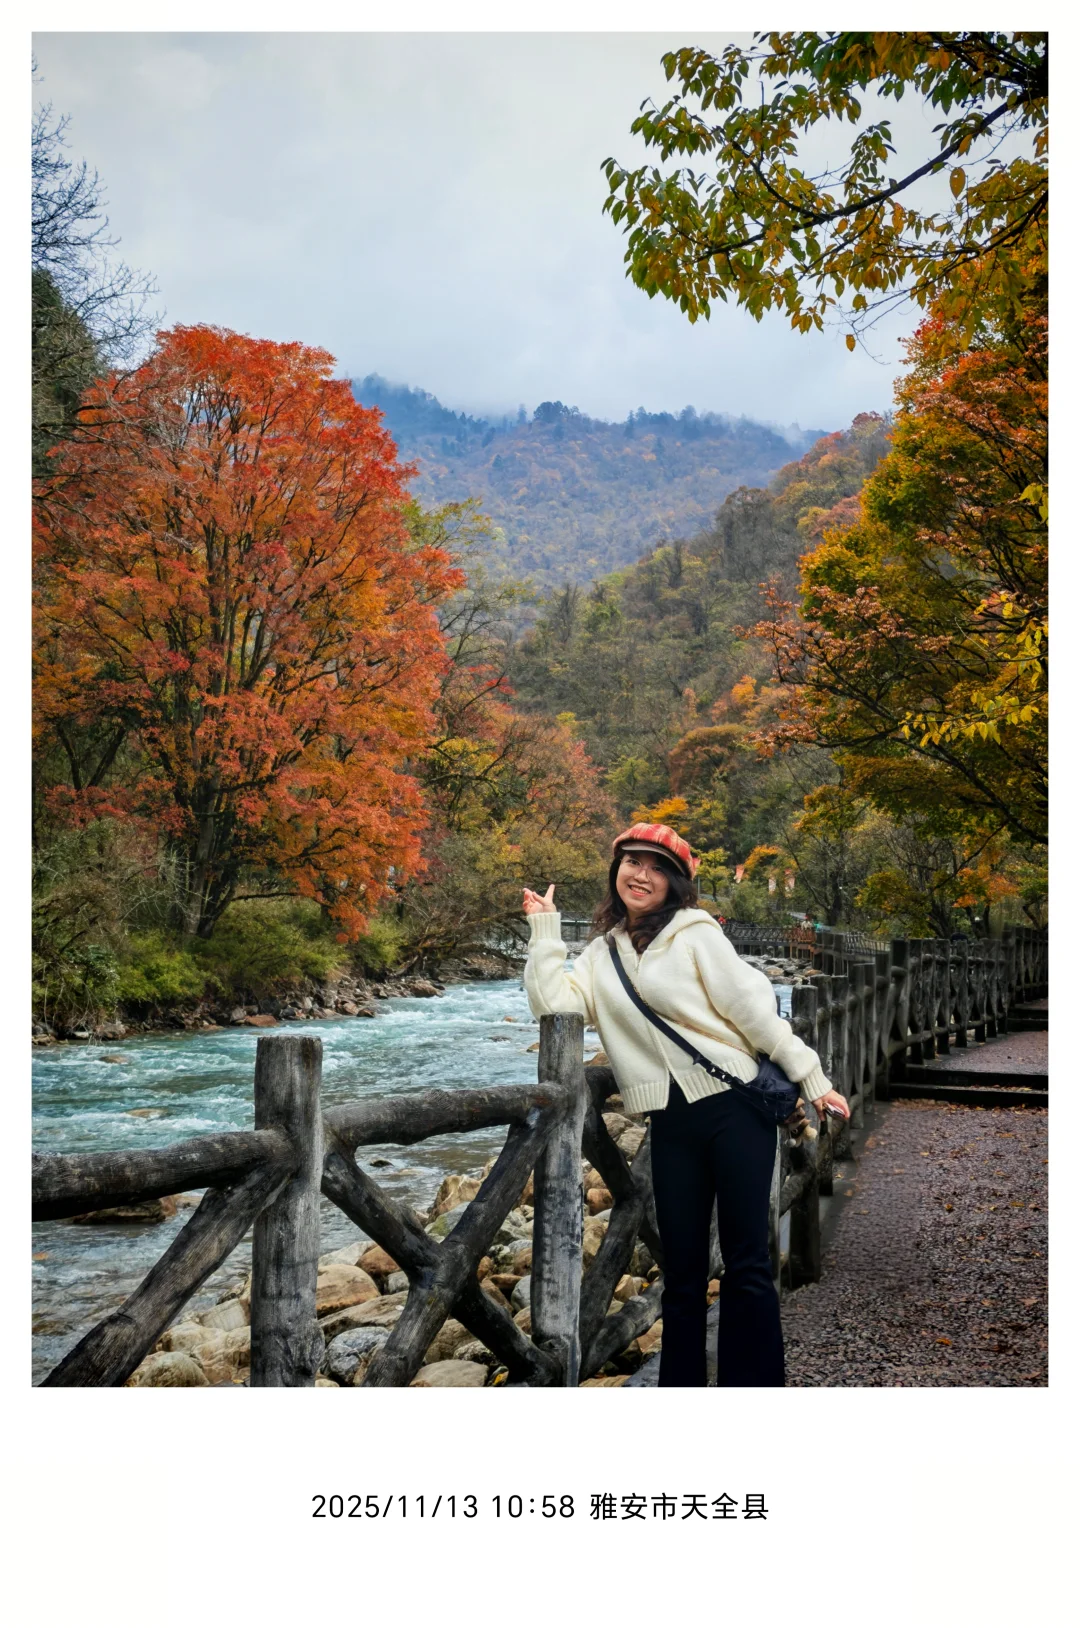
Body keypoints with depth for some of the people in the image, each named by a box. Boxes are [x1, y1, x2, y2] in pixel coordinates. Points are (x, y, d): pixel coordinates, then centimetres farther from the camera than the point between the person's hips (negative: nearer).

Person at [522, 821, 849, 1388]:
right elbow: (553, 1003, -2)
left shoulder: (695, 934, -1)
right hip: (672, 1125, 4)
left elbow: (754, 1010, -2)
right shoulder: (600, 954, 13)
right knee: (682, 1272, 7)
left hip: (736, 1108, -4)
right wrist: (544, 929, 3)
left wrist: (811, 1079, -2)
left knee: (746, 1264, -1)